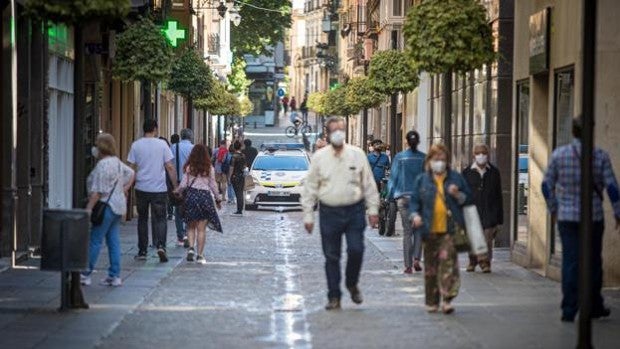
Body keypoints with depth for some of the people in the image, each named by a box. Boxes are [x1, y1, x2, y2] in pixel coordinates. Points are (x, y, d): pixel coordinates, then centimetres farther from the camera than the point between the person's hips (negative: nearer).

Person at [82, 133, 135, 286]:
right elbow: (131, 173, 26)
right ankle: (115, 276, 10)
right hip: (118, 206, 9)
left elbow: (98, 191, -21)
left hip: (106, 206, -9)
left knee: (95, 240, -4)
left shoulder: (102, 165, -17)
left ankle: (86, 275, -1)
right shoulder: (117, 162, 12)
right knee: (114, 241, 9)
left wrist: (89, 208, -19)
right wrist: (125, 189, 21)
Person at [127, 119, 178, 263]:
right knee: (160, 219, 3)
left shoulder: (136, 145, 0)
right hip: (159, 189, -1)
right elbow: (170, 167, -3)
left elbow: (132, 168, 0)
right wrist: (175, 186, 5)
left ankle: (142, 252, 15)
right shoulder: (162, 144, -3)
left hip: (141, 188, 1)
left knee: (142, 220, 13)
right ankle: (161, 245, -19)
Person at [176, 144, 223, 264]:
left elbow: (184, 184, -1)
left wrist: (176, 190, 18)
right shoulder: (210, 168, 0)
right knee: (201, 229, 3)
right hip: (205, 196, 0)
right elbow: (213, 185, 4)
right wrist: (218, 199, 15)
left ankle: (191, 248, -9)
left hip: (191, 195, 0)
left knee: (191, 226, 11)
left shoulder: (189, 168, -1)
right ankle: (200, 255, 2)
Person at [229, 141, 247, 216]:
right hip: (242, 176, 6)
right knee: (241, 193, 10)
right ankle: (240, 210, 14)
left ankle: (239, 211, -7)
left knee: (238, 194, -6)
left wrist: (230, 176, -9)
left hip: (235, 176, -6)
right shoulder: (243, 156, 7)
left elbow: (232, 167, -14)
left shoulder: (234, 156, -14)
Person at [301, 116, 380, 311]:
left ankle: (352, 284, 20)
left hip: (354, 211, 0)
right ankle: (334, 297, 12)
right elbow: (310, 187, 5)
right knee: (331, 256, 3)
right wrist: (308, 215, 2)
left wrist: (373, 209, 4)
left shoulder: (357, 155, 5)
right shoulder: (319, 157, 3)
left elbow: (369, 184, 9)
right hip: (329, 212, 0)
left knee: (356, 250, -8)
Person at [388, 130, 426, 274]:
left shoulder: (399, 157, -3)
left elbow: (393, 177, -1)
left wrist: (390, 195, 8)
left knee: (407, 231, 3)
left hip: (404, 197, 0)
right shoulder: (424, 158, -1)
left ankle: (408, 266, 2)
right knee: (419, 229, 12)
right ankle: (416, 259, -5)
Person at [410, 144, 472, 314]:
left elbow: (468, 199, 11)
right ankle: (432, 302, 17)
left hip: (449, 229, -2)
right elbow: (414, 200, 10)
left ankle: (447, 299, -17)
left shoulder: (456, 178, 8)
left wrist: (458, 195, -9)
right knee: (431, 265, 7)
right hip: (430, 230, 2)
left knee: (448, 259, -15)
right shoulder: (422, 180, 9)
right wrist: (415, 215, -9)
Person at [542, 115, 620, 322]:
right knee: (593, 262, 12)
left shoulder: (559, 154, -1)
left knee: (570, 262, 1)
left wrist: (553, 209, 19)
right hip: (593, 217, -1)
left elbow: (547, 185, 5)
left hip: (567, 217, 1)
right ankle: (595, 307, 23)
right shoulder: (600, 156, -5)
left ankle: (569, 310, -3)